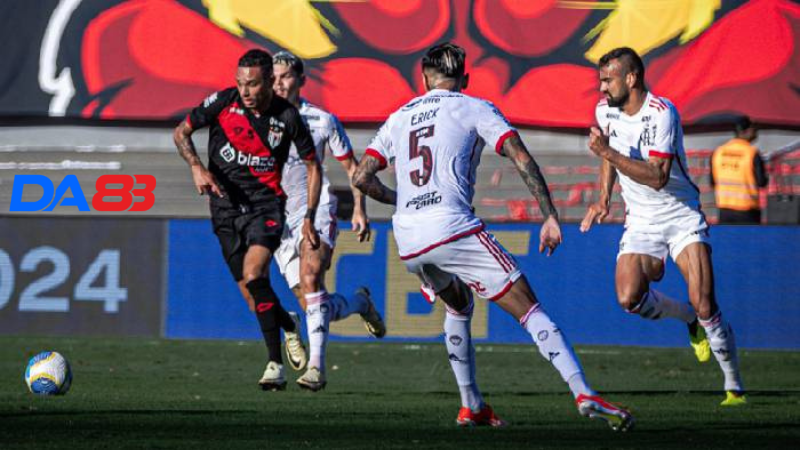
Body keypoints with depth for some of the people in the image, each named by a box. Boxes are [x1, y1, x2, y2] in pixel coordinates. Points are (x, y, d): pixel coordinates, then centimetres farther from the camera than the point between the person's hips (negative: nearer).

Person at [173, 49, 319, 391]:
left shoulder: (287, 116, -9)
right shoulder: (223, 102, -8)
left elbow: (312, 165, 4)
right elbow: (181, 132, 5)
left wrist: (309, 218, -1)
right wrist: (197, 167, -13)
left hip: (266, 203, -3)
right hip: (226, 206, 3)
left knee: (253, 274, -26)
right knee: (253, 295, 2)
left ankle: (275, 364, -22)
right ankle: (289, 326, 37)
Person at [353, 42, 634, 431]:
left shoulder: (398, 119, 22)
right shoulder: (474, 109, 10)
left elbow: (362, 178, 16)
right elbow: (522, 159, -2)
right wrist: (550, 216, -2)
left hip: (408, 243, 5)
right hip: (454, 229, -5)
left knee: (458, 305, 32)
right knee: (528, 309, -6)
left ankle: (471, 406, 28)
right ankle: (583, 394, -20)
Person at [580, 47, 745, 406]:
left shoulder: (661, 113, -19)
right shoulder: (605, 110, 2)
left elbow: (657, 177, -28)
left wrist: (609, 153, -31)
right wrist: (604, 197, 14)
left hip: (682, 217, -5)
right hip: (640, 223, 5)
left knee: (704, 305, -15)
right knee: (629, 298, -19)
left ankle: (734, 387, -1)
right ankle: (689, 319, 11)